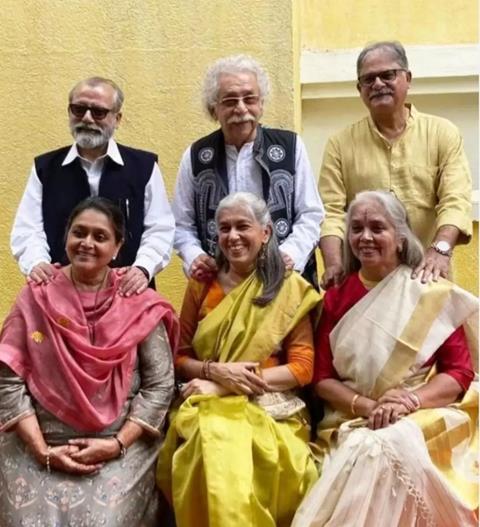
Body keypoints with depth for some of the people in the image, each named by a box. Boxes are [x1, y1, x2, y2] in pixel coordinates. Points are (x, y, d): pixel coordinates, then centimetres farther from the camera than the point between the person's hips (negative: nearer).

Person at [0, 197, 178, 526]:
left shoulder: (140, 304, -1)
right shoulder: (37, 297, 1)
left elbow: (160, 385, -2)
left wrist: (117, 444, -11)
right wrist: (42, 450, -10)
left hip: (121, 444, -1)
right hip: (39, 443, 1)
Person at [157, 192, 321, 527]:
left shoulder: (290, 289, 2)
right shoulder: (201, 285, 10)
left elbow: (303, 367, -3)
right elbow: (181, 358, 11)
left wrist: (224, 386, -11)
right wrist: (217, 371, -13)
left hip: (270, 411, -2)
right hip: (208, 406, 2)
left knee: (255, 455, -33)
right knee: (214, 443, -31)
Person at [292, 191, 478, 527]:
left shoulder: (433, 294, 2)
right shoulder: (336, 298, 9)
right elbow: (322, 378, 5)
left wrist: (409, 402, -17)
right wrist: (368, 406, -12)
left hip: (426, 420, -1)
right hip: (351, 423, 2)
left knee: (393, 447, -33)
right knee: (362, 452, -30)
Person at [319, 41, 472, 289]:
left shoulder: (443, 133, 4)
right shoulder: (340, 144, 6)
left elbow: (456, 200, -7)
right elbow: (330, 210, -2)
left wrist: (440, 249, -24)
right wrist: (334, 264, -18)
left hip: (426, 275, 0)